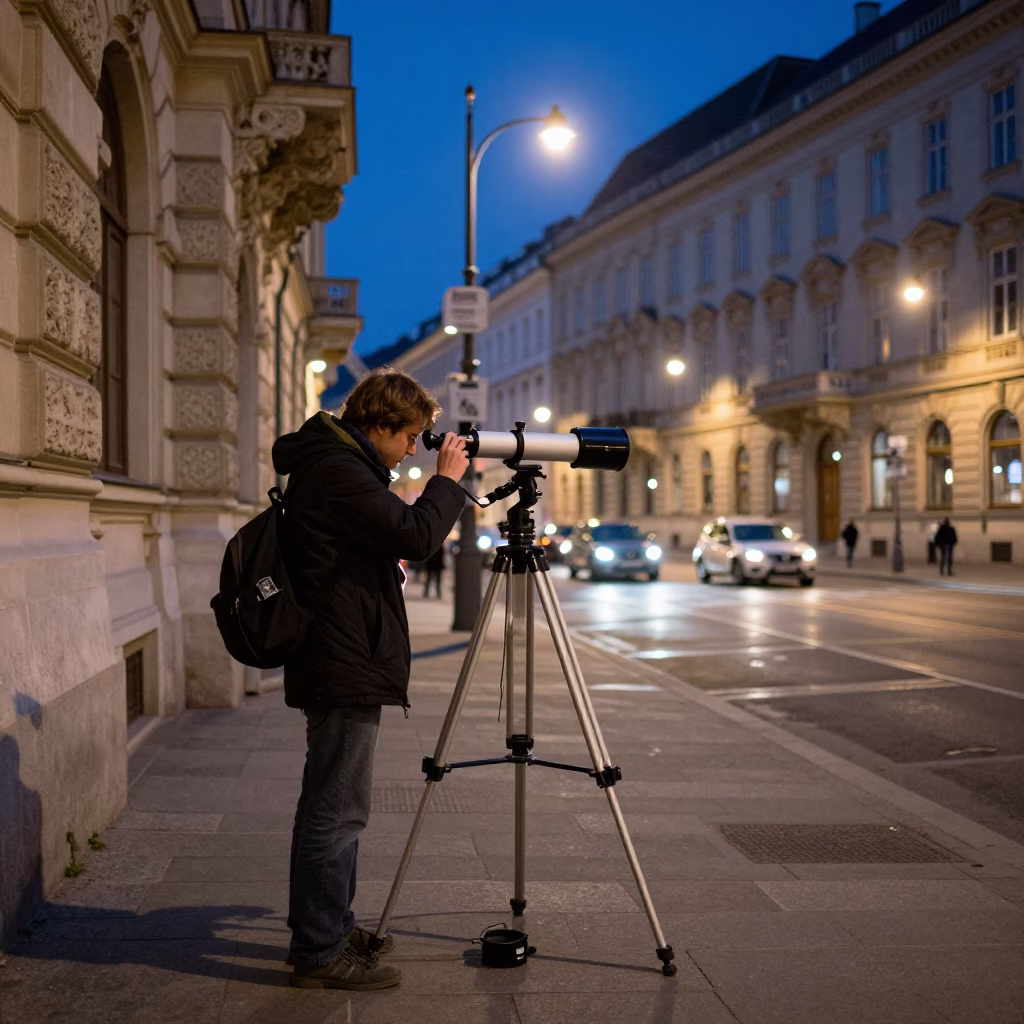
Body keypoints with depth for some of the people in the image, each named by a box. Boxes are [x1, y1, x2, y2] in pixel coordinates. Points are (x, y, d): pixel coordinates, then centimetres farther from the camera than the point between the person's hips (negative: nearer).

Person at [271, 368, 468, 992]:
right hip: (346, 669, -11)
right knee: (337, 810, -5)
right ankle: (321, 952, 4)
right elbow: (415, 535, -23)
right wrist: (448, 480, -10)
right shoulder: (337, 471, -17)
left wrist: (396, 558, 11)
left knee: (332, 808, 18)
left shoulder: (330, 463, 16)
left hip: (339, 665, 11)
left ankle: (331, 929, 30)